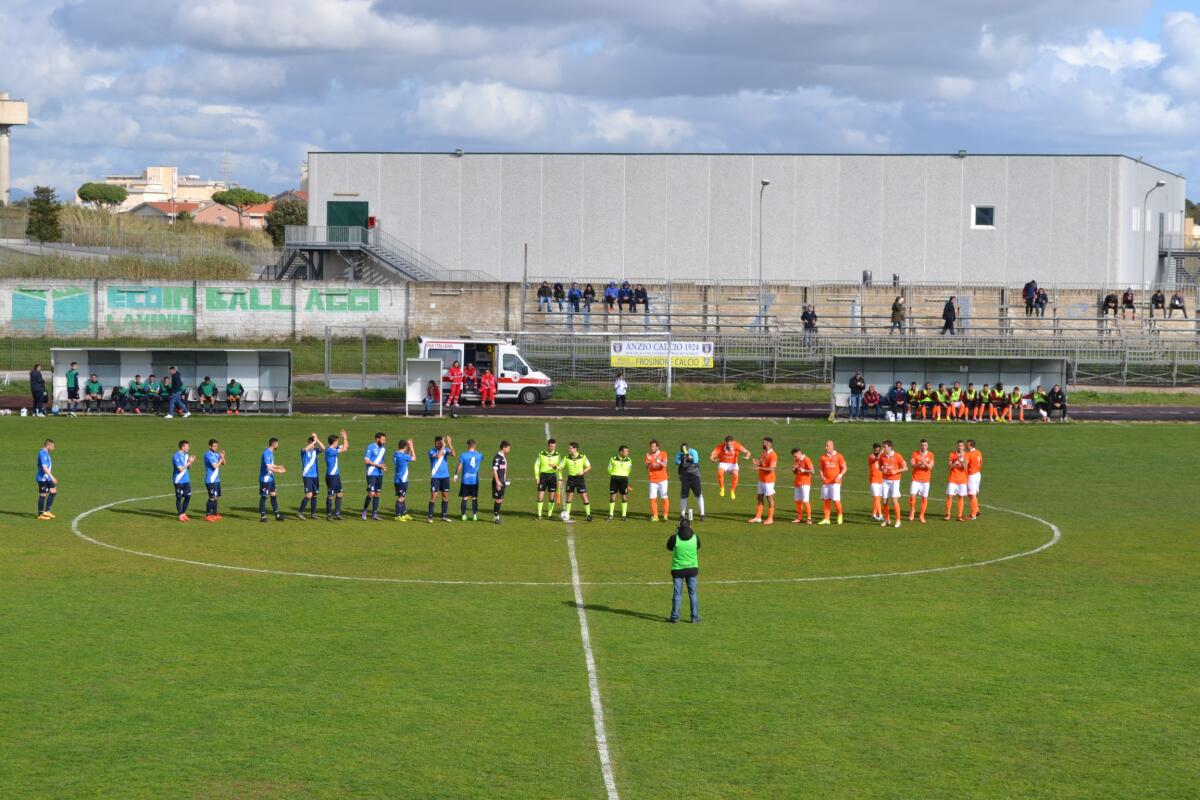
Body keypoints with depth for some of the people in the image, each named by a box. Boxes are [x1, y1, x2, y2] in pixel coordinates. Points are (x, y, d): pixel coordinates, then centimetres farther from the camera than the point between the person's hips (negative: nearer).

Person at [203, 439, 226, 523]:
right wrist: (221, 458, -9)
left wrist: (223, 457, -4)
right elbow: (215, 466, -19)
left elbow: (223, 464, 13)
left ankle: (215, 514, 19)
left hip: (217, 480, 8)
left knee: (216, 497, 11)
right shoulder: (208, 454, -13)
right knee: (212, 498, -8)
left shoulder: (216, 454, 11)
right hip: (210, 480, -8)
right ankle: (207, 515, -2)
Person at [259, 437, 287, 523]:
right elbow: (269, 467, -25)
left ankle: (277, 514, 17)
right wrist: (278, 471, -15)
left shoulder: (271, 453, 11)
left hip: (270, 478, 9)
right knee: (264, 496, -2)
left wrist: (279, 467, 20)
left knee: (273, 495, 11)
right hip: (265, 479, -9)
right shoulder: (266, 453, -20)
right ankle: (263, 516, 5)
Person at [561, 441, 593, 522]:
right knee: (569, 497, 4)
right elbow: (561, 467, 4)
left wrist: (583, 471, -16)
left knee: (584, 496, -5)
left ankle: (588, 514, 2)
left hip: (580, 478, -2)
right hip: (571, 478, 2)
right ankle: (566, 514, 14)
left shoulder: (582, 457, -5)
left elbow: (589, 467, 1)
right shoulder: (567, 458, 2)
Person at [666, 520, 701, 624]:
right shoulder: (695, 537, -6)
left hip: (678, 569, -1)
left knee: (677, 593, 6)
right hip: (692, 568, 1)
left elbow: (669, 548, 6)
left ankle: (675, 617, 8)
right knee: (693, 593, 8)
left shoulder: (675, 538, -12)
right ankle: (695, 617, 9)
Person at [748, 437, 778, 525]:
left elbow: (771, 469, -23)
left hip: (768, 480, -9)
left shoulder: (772, 455, -17)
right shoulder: (764, 453, 11)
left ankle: (770, 519, 7)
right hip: (761, 479, 9)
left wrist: (760, 467, -27)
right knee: (760, 498, 12)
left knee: (769, 498, 0)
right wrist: (756, 463, -2)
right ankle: (758, 517, 18)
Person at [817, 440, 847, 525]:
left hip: (835, 482, -4)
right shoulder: (823, 457, 9)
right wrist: (822, 476, -4)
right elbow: (820, 468, 14)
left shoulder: (838, 456, 0)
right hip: (825, 482, 4)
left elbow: (844, 468, 2)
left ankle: (840, 515, 12)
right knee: (826, 500, 3)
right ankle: (826, 519, 8)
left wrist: (840, 476, -14)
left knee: (836, 500, -10)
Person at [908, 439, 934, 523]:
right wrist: (919, 464, -25)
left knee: (924, 498, 1)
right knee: (912, 495, -14)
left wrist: (925, 463, -25)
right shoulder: (915, 453, 2)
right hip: (916, 479, -1)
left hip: (925, 480, 1)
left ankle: (922, 516, 12)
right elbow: (912, 464, -6)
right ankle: (912, 511, 11)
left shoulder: (930, 455, 3)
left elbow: (930, 467, -6)